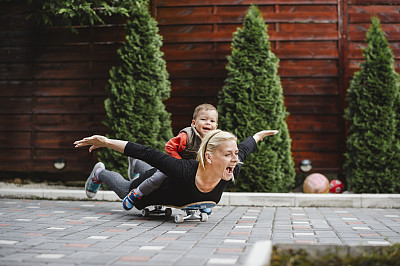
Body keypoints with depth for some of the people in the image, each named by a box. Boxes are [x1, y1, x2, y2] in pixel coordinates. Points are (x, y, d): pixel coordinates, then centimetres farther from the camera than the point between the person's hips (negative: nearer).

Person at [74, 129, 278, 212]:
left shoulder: (232, 172, -37)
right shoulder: (184, 171, -51)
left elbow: (244, 149, -16)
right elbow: (146, 153, -43)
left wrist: (260, 135, 3)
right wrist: (106, 142, -40)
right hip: (157, 186, -3)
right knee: (124, 190, 32)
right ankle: (100, 173, 62)